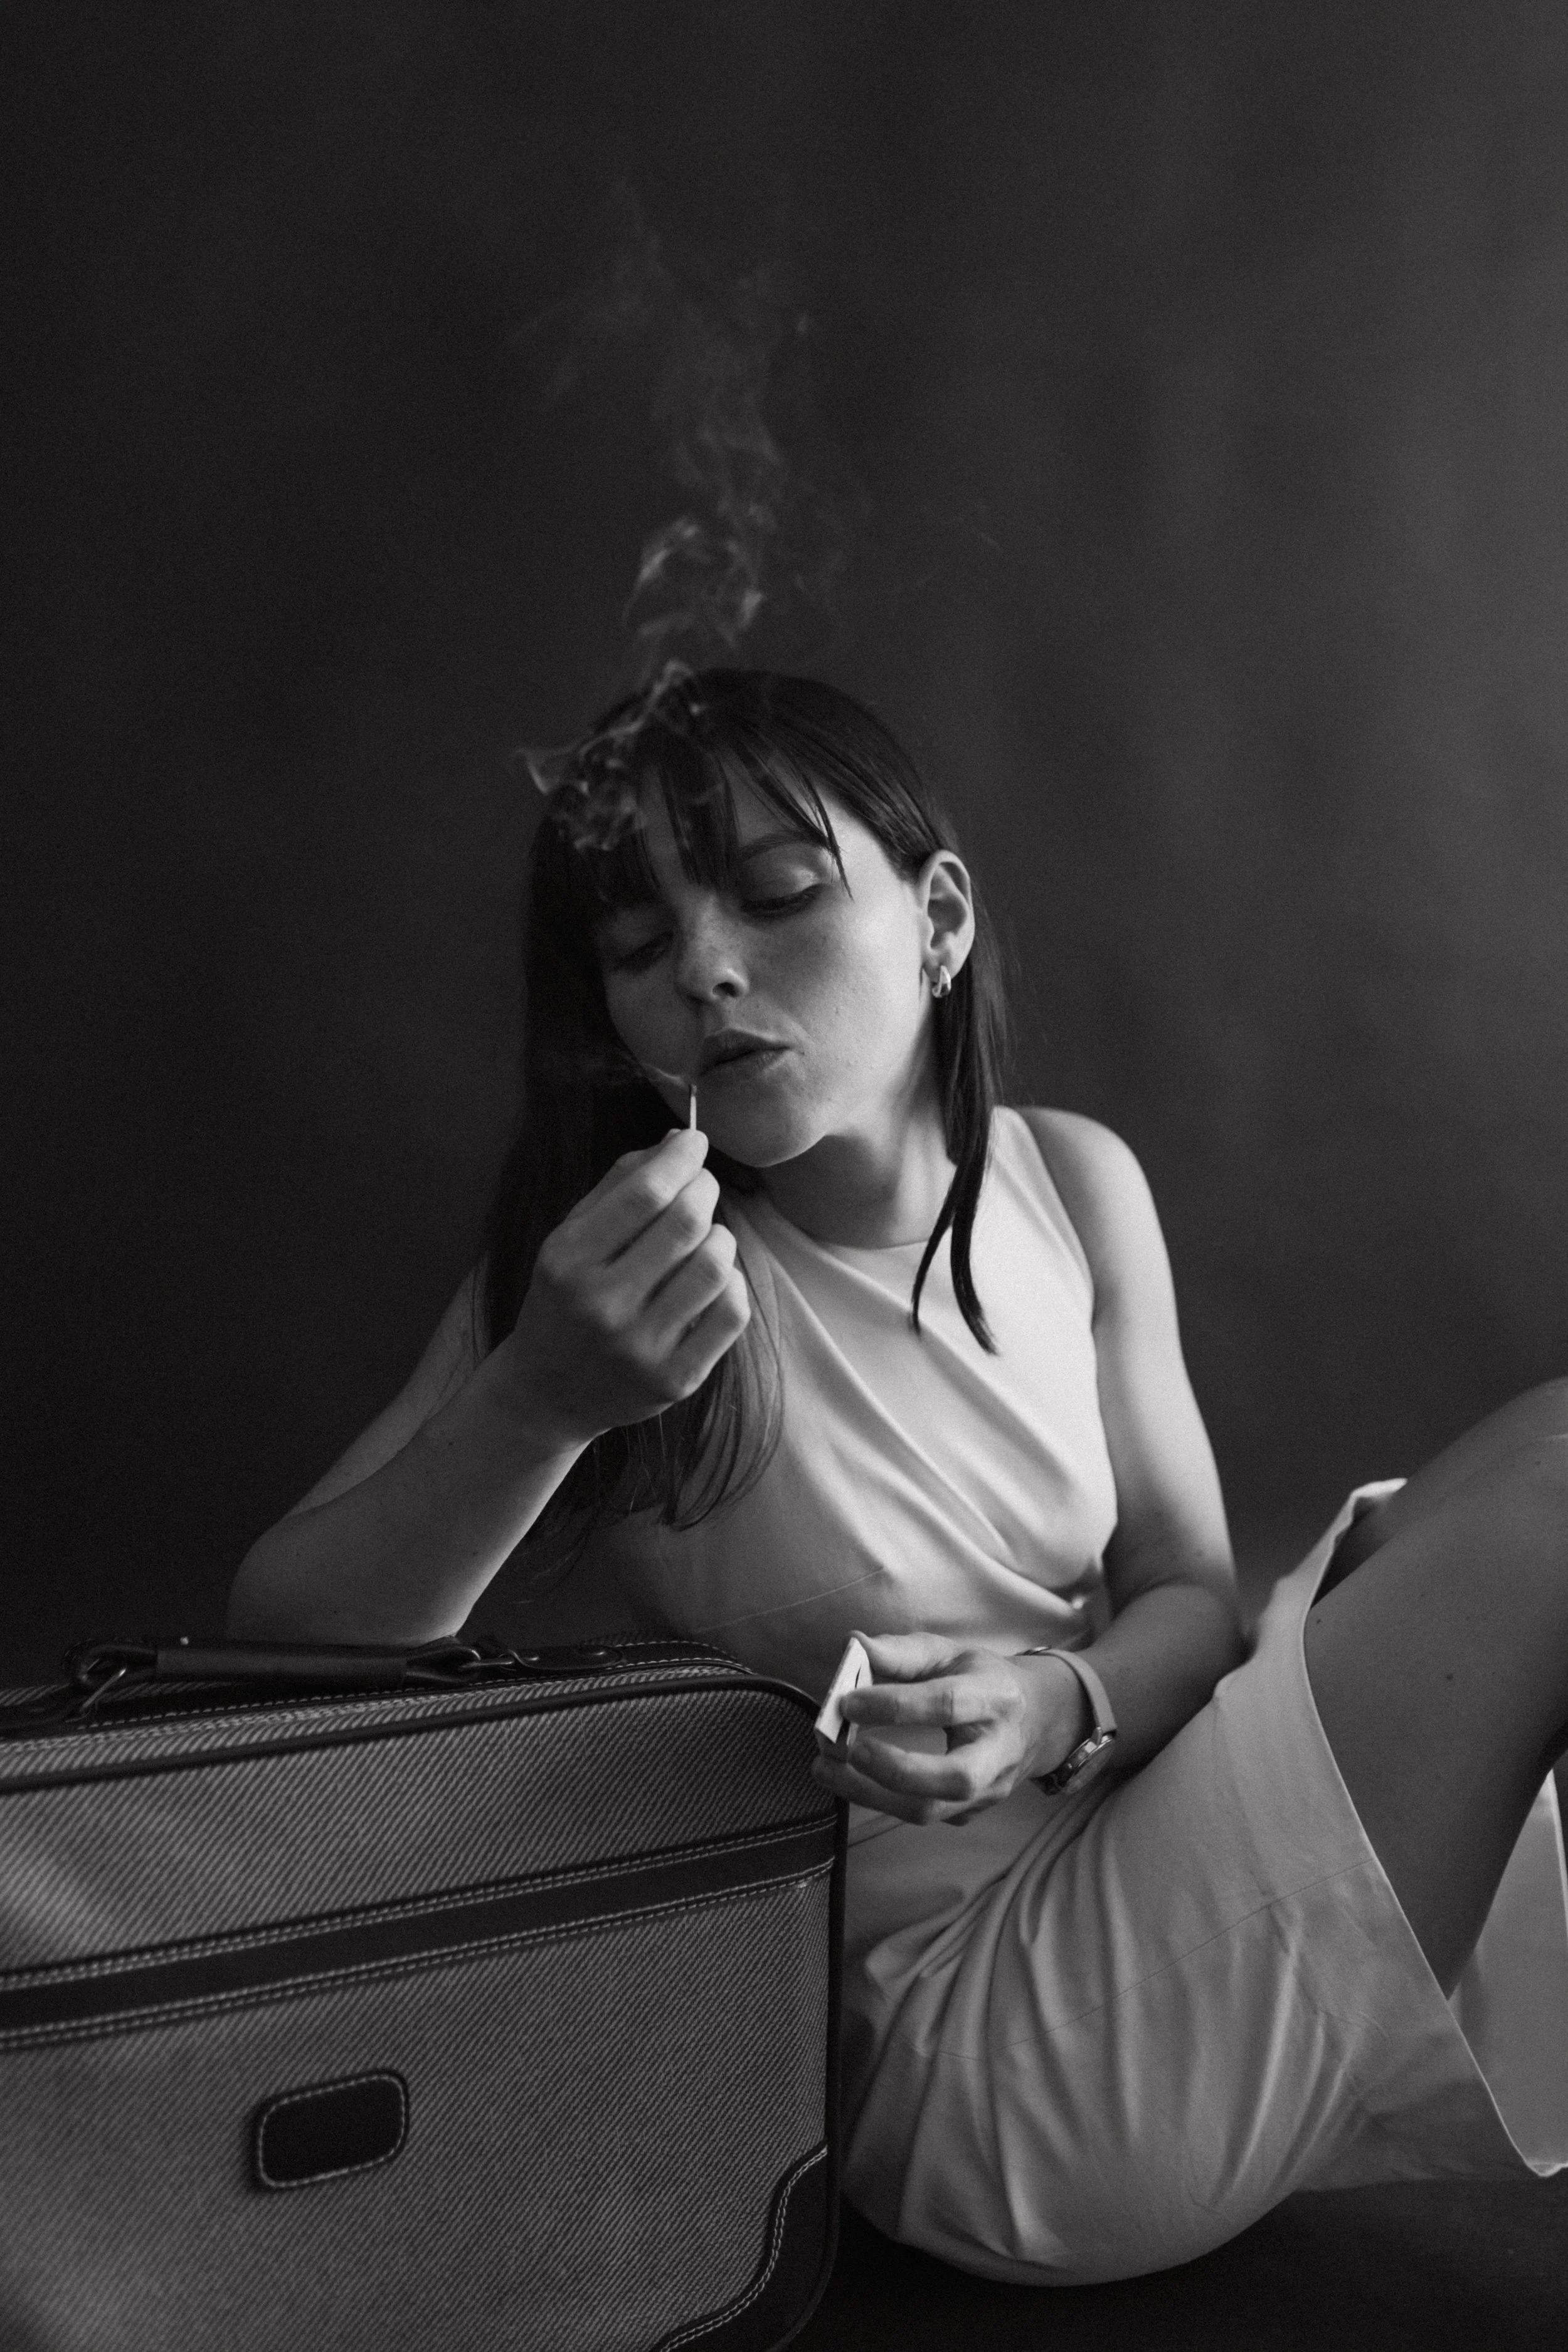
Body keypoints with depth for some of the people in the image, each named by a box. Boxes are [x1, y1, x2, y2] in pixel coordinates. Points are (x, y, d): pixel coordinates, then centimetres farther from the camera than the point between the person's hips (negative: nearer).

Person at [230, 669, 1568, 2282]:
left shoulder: (1073, 1184, 0)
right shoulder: (585, 1259, -11)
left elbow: (1185, 1594, 6)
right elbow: (278, 1655, -14)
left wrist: (1062, 1709, -17)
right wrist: (538, 1400, -31)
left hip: (1146, 1872, 6)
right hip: (958, 2046, -5)